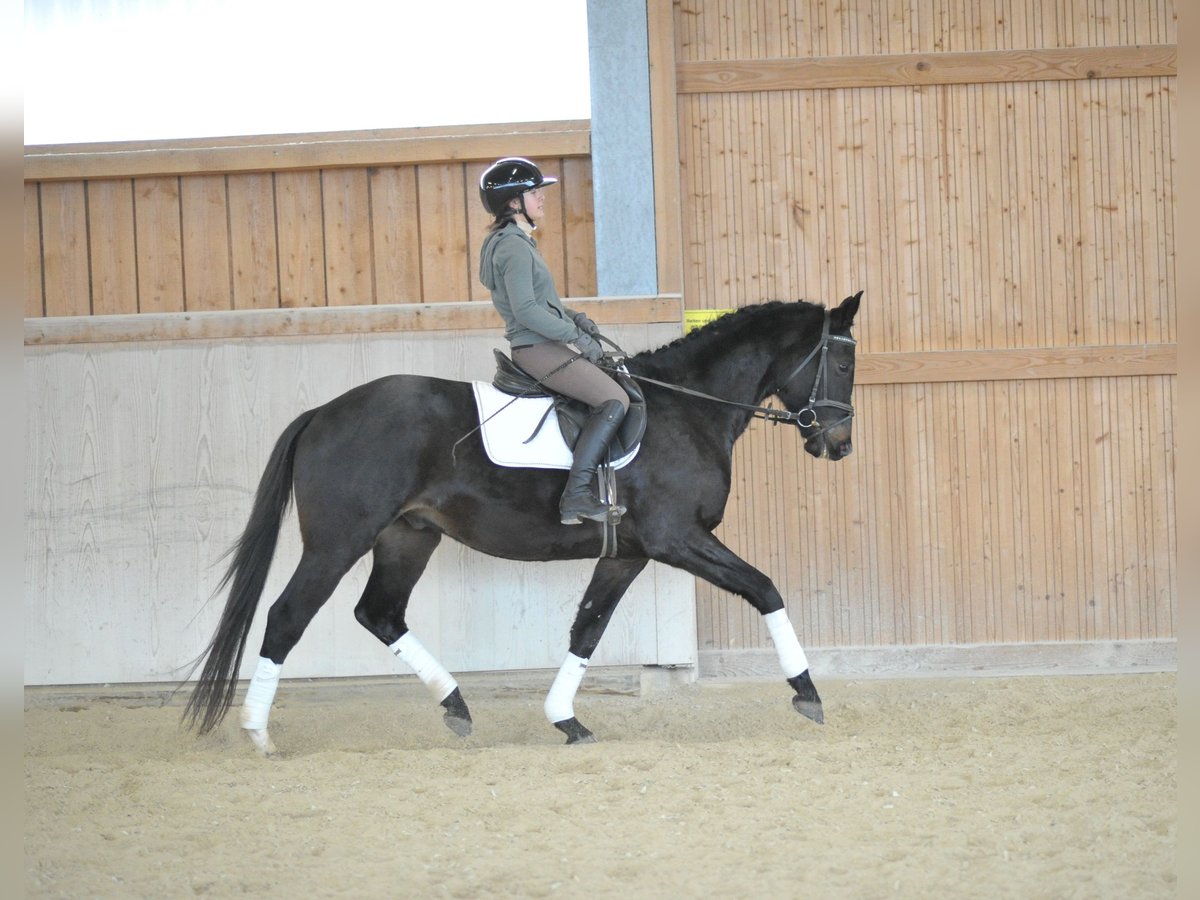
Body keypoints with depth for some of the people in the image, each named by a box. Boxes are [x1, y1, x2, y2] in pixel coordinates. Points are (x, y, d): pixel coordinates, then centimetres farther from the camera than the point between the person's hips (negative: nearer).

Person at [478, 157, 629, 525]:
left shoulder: (518, 242, 16)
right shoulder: (514, 247, -17)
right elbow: (526, 311, -24)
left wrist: (573, 317, 10)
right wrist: (577, 337, -18)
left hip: (540, 347, 11)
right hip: (537, 349, -11)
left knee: (611, 389, 18)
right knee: (614, 400, -16)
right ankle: (576, 496, -21)